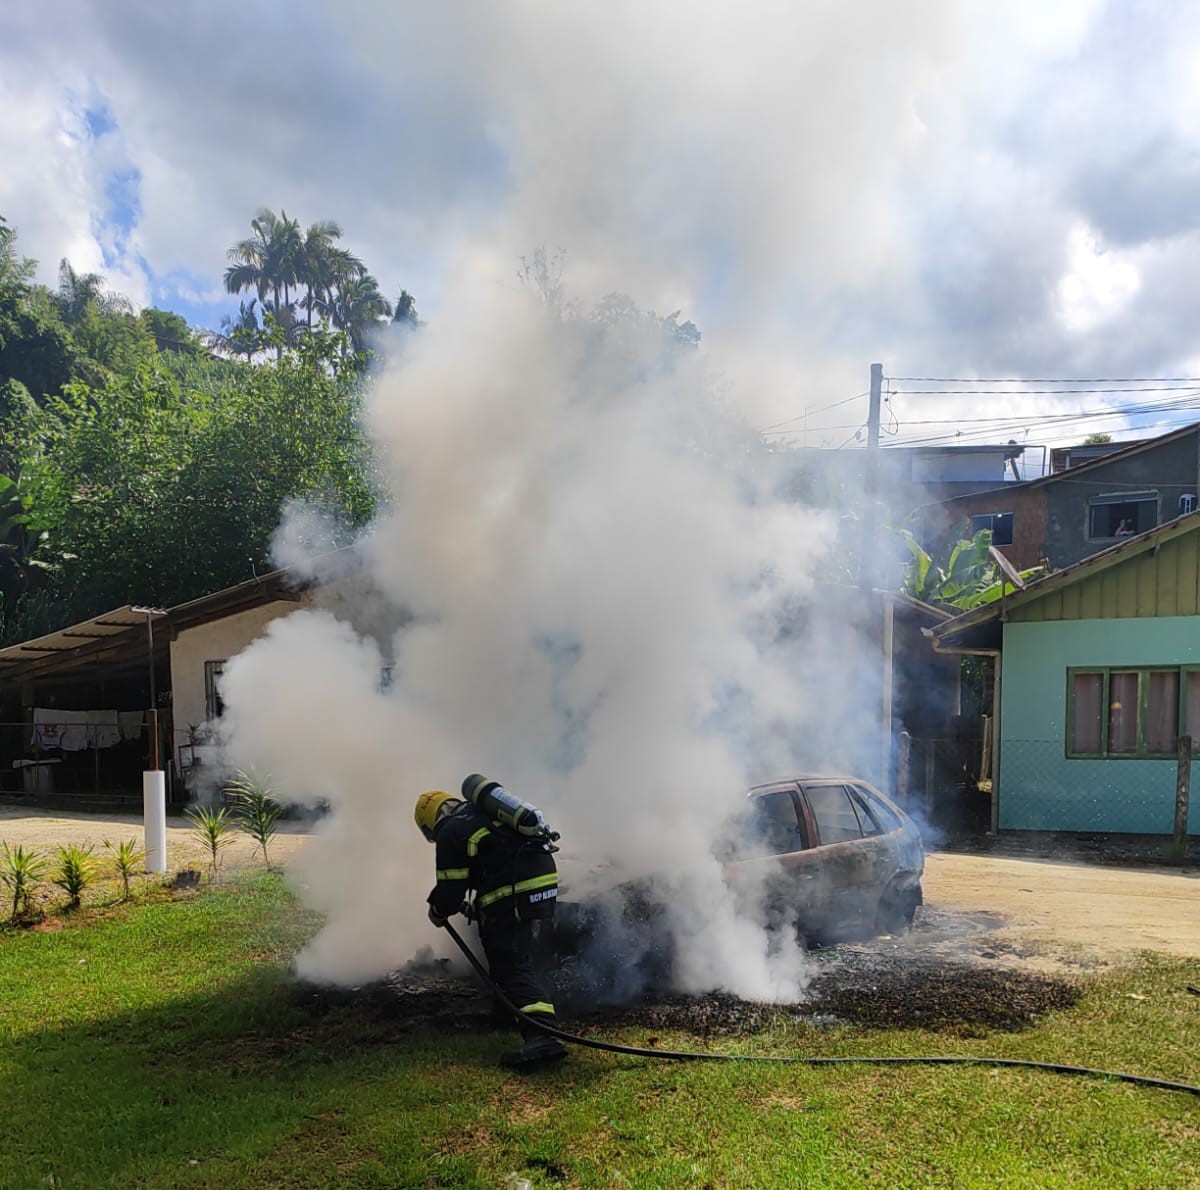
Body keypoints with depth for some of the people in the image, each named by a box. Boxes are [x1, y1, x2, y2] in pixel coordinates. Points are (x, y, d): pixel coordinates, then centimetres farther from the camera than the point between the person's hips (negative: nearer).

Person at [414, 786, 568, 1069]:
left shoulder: (450, 833, -1)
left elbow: (451, 889, -3)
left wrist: (437, 912, 20)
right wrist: (477, 907, 37)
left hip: (514, 896, -9)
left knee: (514, 965, -11)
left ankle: (540, 1033, -27)